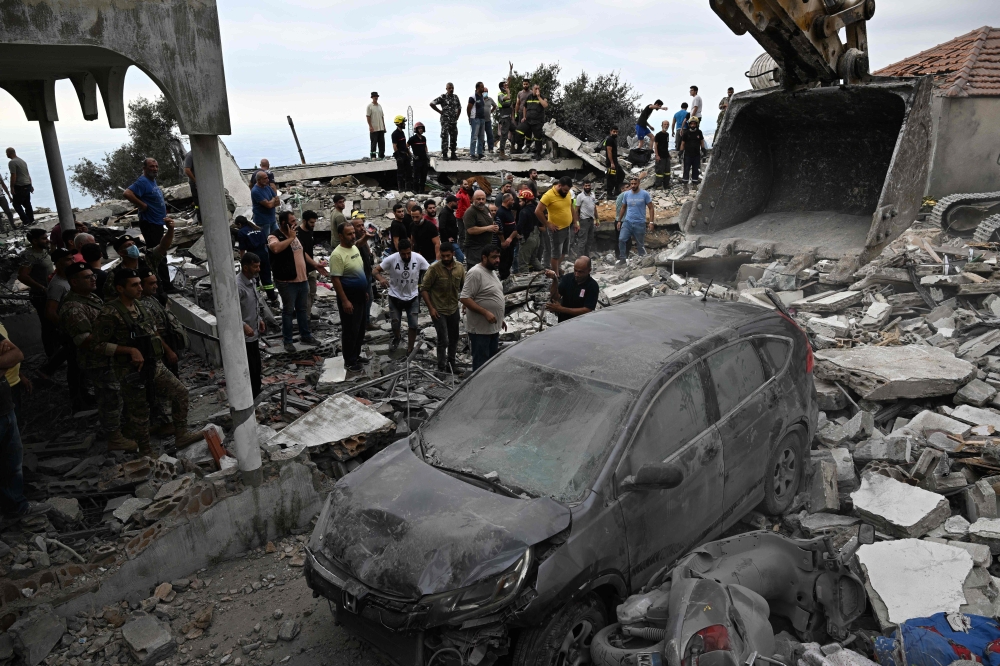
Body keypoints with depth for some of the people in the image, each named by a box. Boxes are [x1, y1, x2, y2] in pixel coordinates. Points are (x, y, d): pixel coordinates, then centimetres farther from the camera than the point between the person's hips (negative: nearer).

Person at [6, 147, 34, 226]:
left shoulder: (12, 162, -13)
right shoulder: (22, 161, 14)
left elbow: (13, 176, -18)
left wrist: (12, 188, -14)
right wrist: (31, 185, 23)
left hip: (19, 187, -8)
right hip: (27, 185, 8)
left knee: (16, 204, 0)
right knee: (27, 203, 15)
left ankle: (26, 221, -4)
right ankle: (31, 220, 16)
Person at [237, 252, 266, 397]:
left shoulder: (251, 281, 7)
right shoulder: (237, 285, -23)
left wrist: (259, 319, 12)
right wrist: (244, 326, -30)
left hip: (254, 334, 9)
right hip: (244, 336, -9)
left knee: (256, 366, 19)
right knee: (249, 369, 0)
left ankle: (256, 395, 32)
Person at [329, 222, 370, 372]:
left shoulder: (354, 248, 7)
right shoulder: (338, 254, -21)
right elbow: (336, 279, -22)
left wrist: (365, 291, 19)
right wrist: (345, 301, -23)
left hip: (360, 297, 9)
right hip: (349, 298, -9)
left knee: (360, 328, 18)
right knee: (350, 330, 1)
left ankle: (356, 355, 32)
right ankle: (349, 361, 14)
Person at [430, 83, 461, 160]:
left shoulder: (456, 97, 12)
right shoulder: (442, 97, -5)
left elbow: (459, 107, 25)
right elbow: (432, 104, -8)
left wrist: (457, 116, 13)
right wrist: (440, 111, -7)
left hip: (454, 120, 6)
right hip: (445, 120, -6)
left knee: (454, 137, 7)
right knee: (445, 137, -8)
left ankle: (453, 154, 15)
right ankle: (444, 154, -5)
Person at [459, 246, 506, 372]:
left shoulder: (492, 271, 12)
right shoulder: (475, 273, -19)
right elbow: (464, 298, -24)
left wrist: (500, 319, 21)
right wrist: (486, 312, -27)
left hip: (493, 327, 10)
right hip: (480, 329, -10)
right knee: (481, 363, 0)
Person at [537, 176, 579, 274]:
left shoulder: (567, 193, 2)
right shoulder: (549, 195, -21)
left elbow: (572, 208, 16)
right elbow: (538, 211, -21)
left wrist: (575, 222, 10)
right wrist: (547, 224, -16)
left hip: (567, 228, 7)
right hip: (557, 230, -7)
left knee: (564, 252, 20)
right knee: (556, 253, 4)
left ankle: (557, 267, 41)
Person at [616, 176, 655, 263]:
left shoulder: (645, 194, -7)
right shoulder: (626, 194, 3)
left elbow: (651, 208, -3)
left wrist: (651, 222, -10)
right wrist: (619, 220, 12)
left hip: (640, 223, -3)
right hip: (627, 221, 3)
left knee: (640, 244, 7)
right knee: (621, 239, -13)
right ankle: (622, 258, -4)